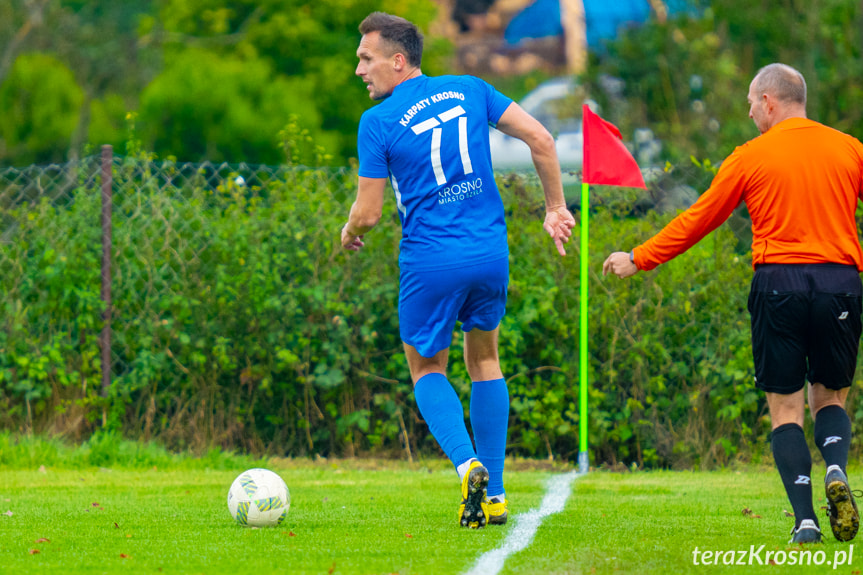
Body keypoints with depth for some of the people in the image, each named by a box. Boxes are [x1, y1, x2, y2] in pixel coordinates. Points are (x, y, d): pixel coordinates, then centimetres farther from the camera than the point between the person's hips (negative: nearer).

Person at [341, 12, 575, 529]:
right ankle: (494, 494, 15)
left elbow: (368, 213, -6)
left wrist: (349, 233, 16)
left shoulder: (379, 122, -7)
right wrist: (556, 208, 12)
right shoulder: (469, 90, 6)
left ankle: (467, 463, -10)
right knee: (484, 358, 22)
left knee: (427, 369, 16)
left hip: (430, 262, -4)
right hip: (491, 251, 4)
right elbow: (541, 140, 2)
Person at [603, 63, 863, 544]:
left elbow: (699, 220, 8)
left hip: (779, 283, -2)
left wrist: (639, 259, 19)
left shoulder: (751, 157, 2)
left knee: (786, 407, 5)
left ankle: (805, 519, -9)